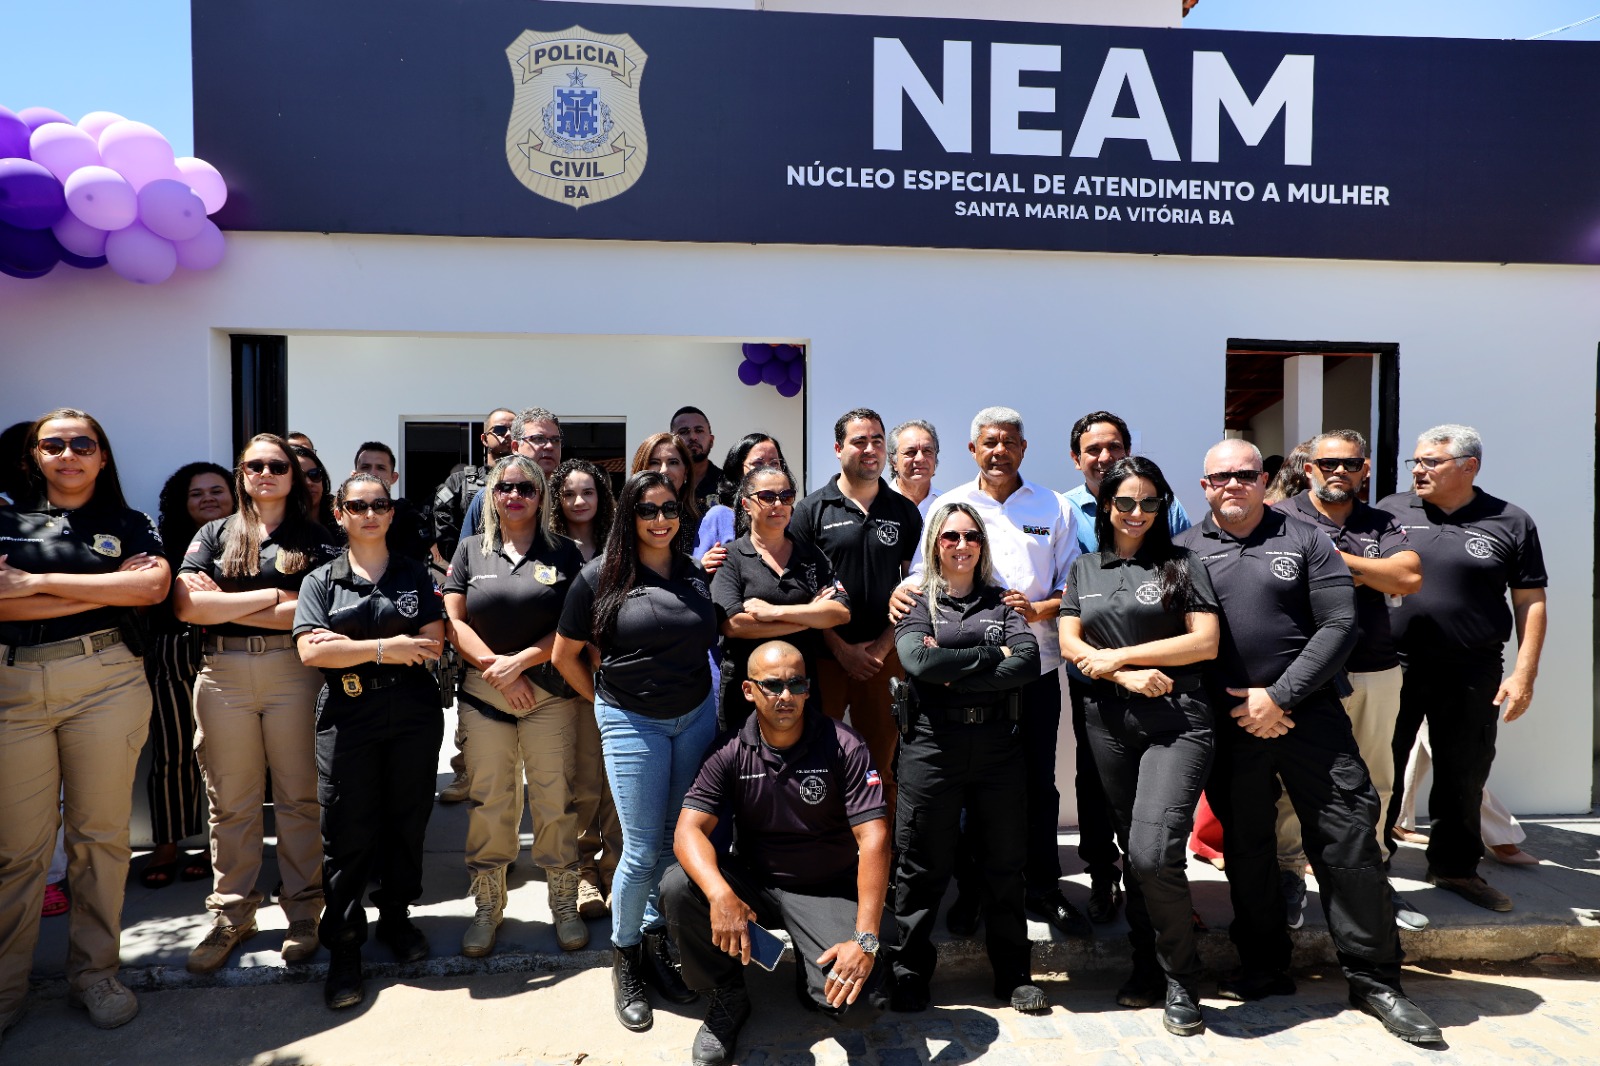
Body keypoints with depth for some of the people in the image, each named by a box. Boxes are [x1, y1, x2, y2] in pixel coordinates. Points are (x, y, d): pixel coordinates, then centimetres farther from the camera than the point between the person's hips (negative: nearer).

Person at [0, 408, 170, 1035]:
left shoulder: (130, 525, 12)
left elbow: (153, 586, -8)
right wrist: (109, 591, -8)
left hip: (106, 683, 0)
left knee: (100, 834, 3)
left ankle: (94, 974, 15)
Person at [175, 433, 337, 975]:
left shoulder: (313, 538, 7)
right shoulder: (215, 534, 12)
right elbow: (186, 605, -3)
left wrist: (225, 604, -6)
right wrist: (273, 595, -7)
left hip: (293, 674, -2)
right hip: (223, 677, 2)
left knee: (299, 798, 3)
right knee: (231, 803, 8)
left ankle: (304, 914, 15)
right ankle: (231, 915, 21)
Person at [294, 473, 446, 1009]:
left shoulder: (414, 573, 9)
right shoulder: (321, 579, 7)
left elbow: (432, 644, -4)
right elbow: (311, 650, -7)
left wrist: (348, 645, -9)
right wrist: (385, 648, -14)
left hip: (413, 713, 1)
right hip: (347, 718, -1)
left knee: (407, 820, 9)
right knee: (348, 831, 1)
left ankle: (396, 916, 29)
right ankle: (343, 947, 15)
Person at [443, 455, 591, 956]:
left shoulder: (563, 553, 5)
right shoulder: (471, 550, 10)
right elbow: (453, 621, 3)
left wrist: (521, 660, -12)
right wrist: (495, 665, -9)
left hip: (551, 694, -1)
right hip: (483, 694, 1)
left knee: (556, 801, 1)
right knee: (488, 802, 6)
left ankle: (564, 904, 17)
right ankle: (487, 907, 22)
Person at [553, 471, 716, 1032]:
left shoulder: (695, 574, 3)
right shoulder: (600, 577, -8)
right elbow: (565, 654, 0)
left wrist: (709, 700, 8)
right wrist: (607, 703, 3)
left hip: (696, 716, 4)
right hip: (633, 723, -4)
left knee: (678, 839, 11)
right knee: (643, 851, -1)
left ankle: (656, 940, 32)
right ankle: (624, 958, 22)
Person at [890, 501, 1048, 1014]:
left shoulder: (1001, 601, 11)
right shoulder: (916, 602, 5)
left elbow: (1027, 663, -6)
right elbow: (919, 661, -15)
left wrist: (954, 674, -13)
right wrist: (991, 655, -10)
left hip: (999, 744, 2)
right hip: (933, 745, -2)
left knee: (1005, 862, 10)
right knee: (923, 865, 5)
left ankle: (1013, 974, 27)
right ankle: (909, 974, 21)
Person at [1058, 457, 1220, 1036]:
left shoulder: (1182, 563, 3)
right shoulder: (1083, 568, 12)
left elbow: (1206, 642, -5)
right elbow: (1070, 644, 6)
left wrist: (1118, 654, -8)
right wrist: (1128, 677, -10)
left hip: (1177, 722, -3)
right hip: (1108, 722, 4)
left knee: (1153, 852, -15)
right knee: (1133, 852, 11)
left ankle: (1180, 979, 7)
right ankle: (1146, 965, 29)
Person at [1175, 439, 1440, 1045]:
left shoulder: (1304, 541, 3)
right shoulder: (1184, 551, 4)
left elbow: (1339, 623, -4)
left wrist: (1280, 697, -11)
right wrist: (1241, 706, -6)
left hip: (1307, 714, 0)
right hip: (1228, 723, 1)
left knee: (1348, 839, 0)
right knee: (1245, 846, 11)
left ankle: (1373, 978, 17)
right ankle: (1264, 968, 27)